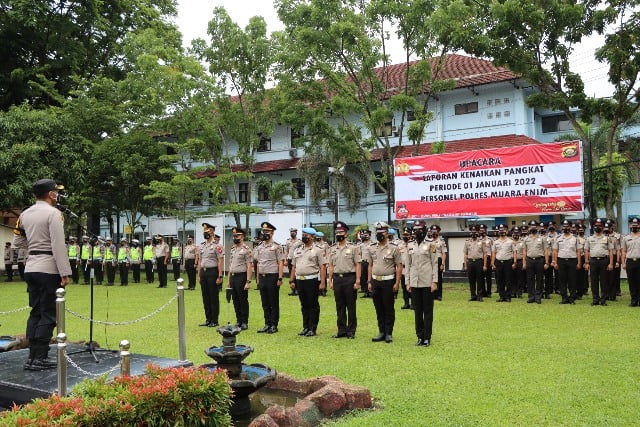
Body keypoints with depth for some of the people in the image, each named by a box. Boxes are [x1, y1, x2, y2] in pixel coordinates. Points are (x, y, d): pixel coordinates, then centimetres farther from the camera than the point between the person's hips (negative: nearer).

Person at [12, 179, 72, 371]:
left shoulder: (25, 214, 11)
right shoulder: (53, 213, -12)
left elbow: (18, 241, 19)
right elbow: (58, 246, -18)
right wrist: (65, 273, -17)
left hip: (31, 268, 8)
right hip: (49, 269, -7)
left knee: (35, 312, 13)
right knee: (48, 315, -2)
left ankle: (32, 356, 16)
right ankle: (39, 358, 0)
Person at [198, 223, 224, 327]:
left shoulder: (217, 246, -9)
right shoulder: (201, 246, 12)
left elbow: (220, 262, -13)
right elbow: (200, 261, 16)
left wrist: (220, 276, -17)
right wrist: (199, 275, 12)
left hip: (212, 272, -7)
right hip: (203, 272, 7)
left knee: (214, 298, 0)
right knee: (205, 297, 11)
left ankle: (214, 321, 7)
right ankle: (208, 319, 20)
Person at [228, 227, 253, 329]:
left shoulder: (246, 249, -11)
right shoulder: (232, 249, 13)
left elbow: (249, 267, -15)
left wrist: (248, 282, -19)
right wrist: (229, 280, 15)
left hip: (241, 277, -7)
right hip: (233, 277, 7)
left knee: (243, 301, 0)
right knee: (235, 300, 11)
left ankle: (244, 323, 8)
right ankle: (238, 321, 21)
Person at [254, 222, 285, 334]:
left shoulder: (276, 247, -6)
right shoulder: (259, 248, 13)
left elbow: (281, 263, -9)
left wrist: (280, 278, -14)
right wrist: (257, 278, 14)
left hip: (272, 277, -6)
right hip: (262, 277, 6)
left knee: (274, 303, 0)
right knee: (265, 303, 11)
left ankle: (274, 326, 6)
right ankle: (267, 324, 18)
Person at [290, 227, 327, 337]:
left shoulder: (318, 249, -4)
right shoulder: (297, 250, 15)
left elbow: (323, 267, -9)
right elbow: (294, 267, 18)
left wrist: (322, 282, -15)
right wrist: (292, 281, 11)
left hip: (312, 280, -6)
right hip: (300, 280, 6)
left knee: (313, 305, 0)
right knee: (304, 305, 11)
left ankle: (312, 329, 6)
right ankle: (305, 327, 19)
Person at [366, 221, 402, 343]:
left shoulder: (393, 248, -6)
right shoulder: (371, 248, 8)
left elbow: (399, 266, -6)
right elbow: (370, 266, 12)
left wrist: (397, 283, -12)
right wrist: (369, 282, 7)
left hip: (388, 281, -4)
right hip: (375, 281, 5)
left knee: (389, 308, 2)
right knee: (378, 308, 10)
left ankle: (389, 333, 11)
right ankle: (382, 332, 19)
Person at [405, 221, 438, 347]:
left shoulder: (431, 244, -2)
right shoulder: (410, 246, 9)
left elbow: (435, 263, -4)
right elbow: (408, 264, 11)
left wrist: (434, 282, -9)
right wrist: (407, 282, 6)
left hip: (427, 283, -4)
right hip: (414, 283, 4)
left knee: (428, 310, 2)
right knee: (417, 310, 8)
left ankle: (427, 337, 8)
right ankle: (420, 336, 16)